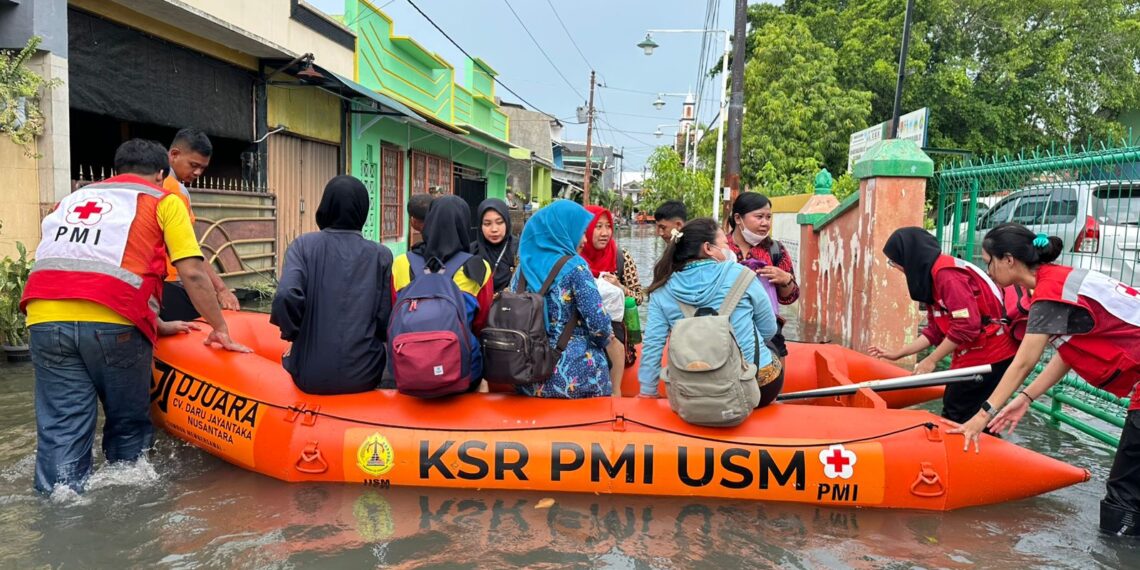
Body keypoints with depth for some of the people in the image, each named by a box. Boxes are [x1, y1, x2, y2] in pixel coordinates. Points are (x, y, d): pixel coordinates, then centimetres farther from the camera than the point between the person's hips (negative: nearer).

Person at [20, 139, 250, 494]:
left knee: (60, 430, 7)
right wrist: (220, 329, 11)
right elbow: (193, 274, 3)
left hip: (45, 318, 4)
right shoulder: (163, 201, 15)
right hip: (113, 323, -4)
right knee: (128, 426, 13)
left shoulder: (73, 198, 31)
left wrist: (155, 326, 33)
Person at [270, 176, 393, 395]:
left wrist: (292, 332, 0)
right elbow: (386, 322, -4)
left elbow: (286, 296, -20)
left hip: (312, 376, 0)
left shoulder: (304, 245, -5)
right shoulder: (381, 255, -5)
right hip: (364, 375, 0)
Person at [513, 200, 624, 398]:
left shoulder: (524, 265, 4)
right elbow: (599, 324, -17)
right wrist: (607, 337, 5)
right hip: (573, 376, -6)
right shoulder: (574, 266, -14)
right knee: (615, 346, 26)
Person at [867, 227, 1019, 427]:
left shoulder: (946, 273, -20)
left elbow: (966, 326, -25)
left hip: (989, 357, -9)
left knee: (955, 419, -3)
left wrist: (931, 361, -18)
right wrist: (897, 354, 12)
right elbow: (935, 331, 13)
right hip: (972, 356, 9)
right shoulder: (931, 277, 11)